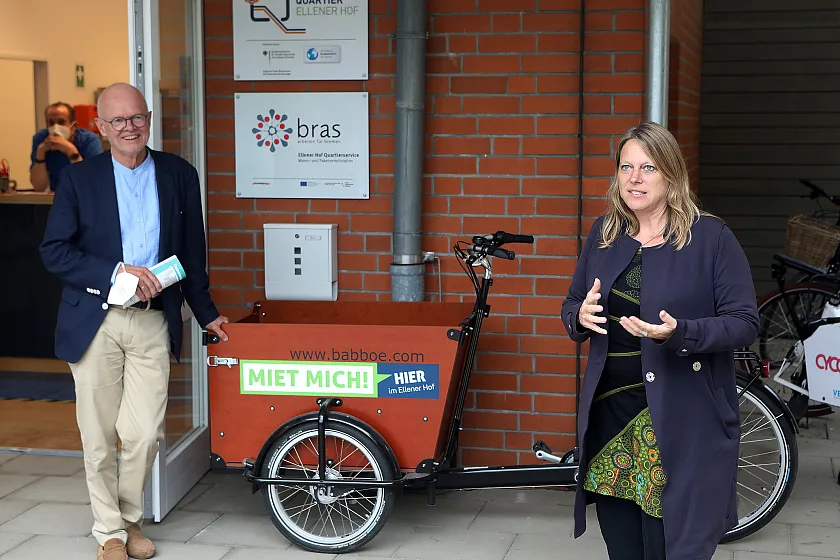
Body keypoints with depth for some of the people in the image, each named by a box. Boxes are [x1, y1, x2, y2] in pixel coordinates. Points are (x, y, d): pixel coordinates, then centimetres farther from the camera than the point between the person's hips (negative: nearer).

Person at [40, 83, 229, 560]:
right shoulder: (79, 179, 1)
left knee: (145, 433, -2)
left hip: (153, 322, 1)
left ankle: (131, 519, 22)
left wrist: (206, 313, 17)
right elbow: (55, 252, -3)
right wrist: (117, 272, -14)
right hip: (95, 320, -1)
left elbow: (192, 251, 14)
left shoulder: (179, 175, 7)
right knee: (100, 435, 5)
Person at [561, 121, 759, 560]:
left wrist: (679, 333, -24)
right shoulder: (603, 233, 10)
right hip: (609, 417, 5)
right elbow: (571, 306, 18)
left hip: (681, 425, -5)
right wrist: (580, 317, -6)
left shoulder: (711, 237, -6)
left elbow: (745, 323, -8)